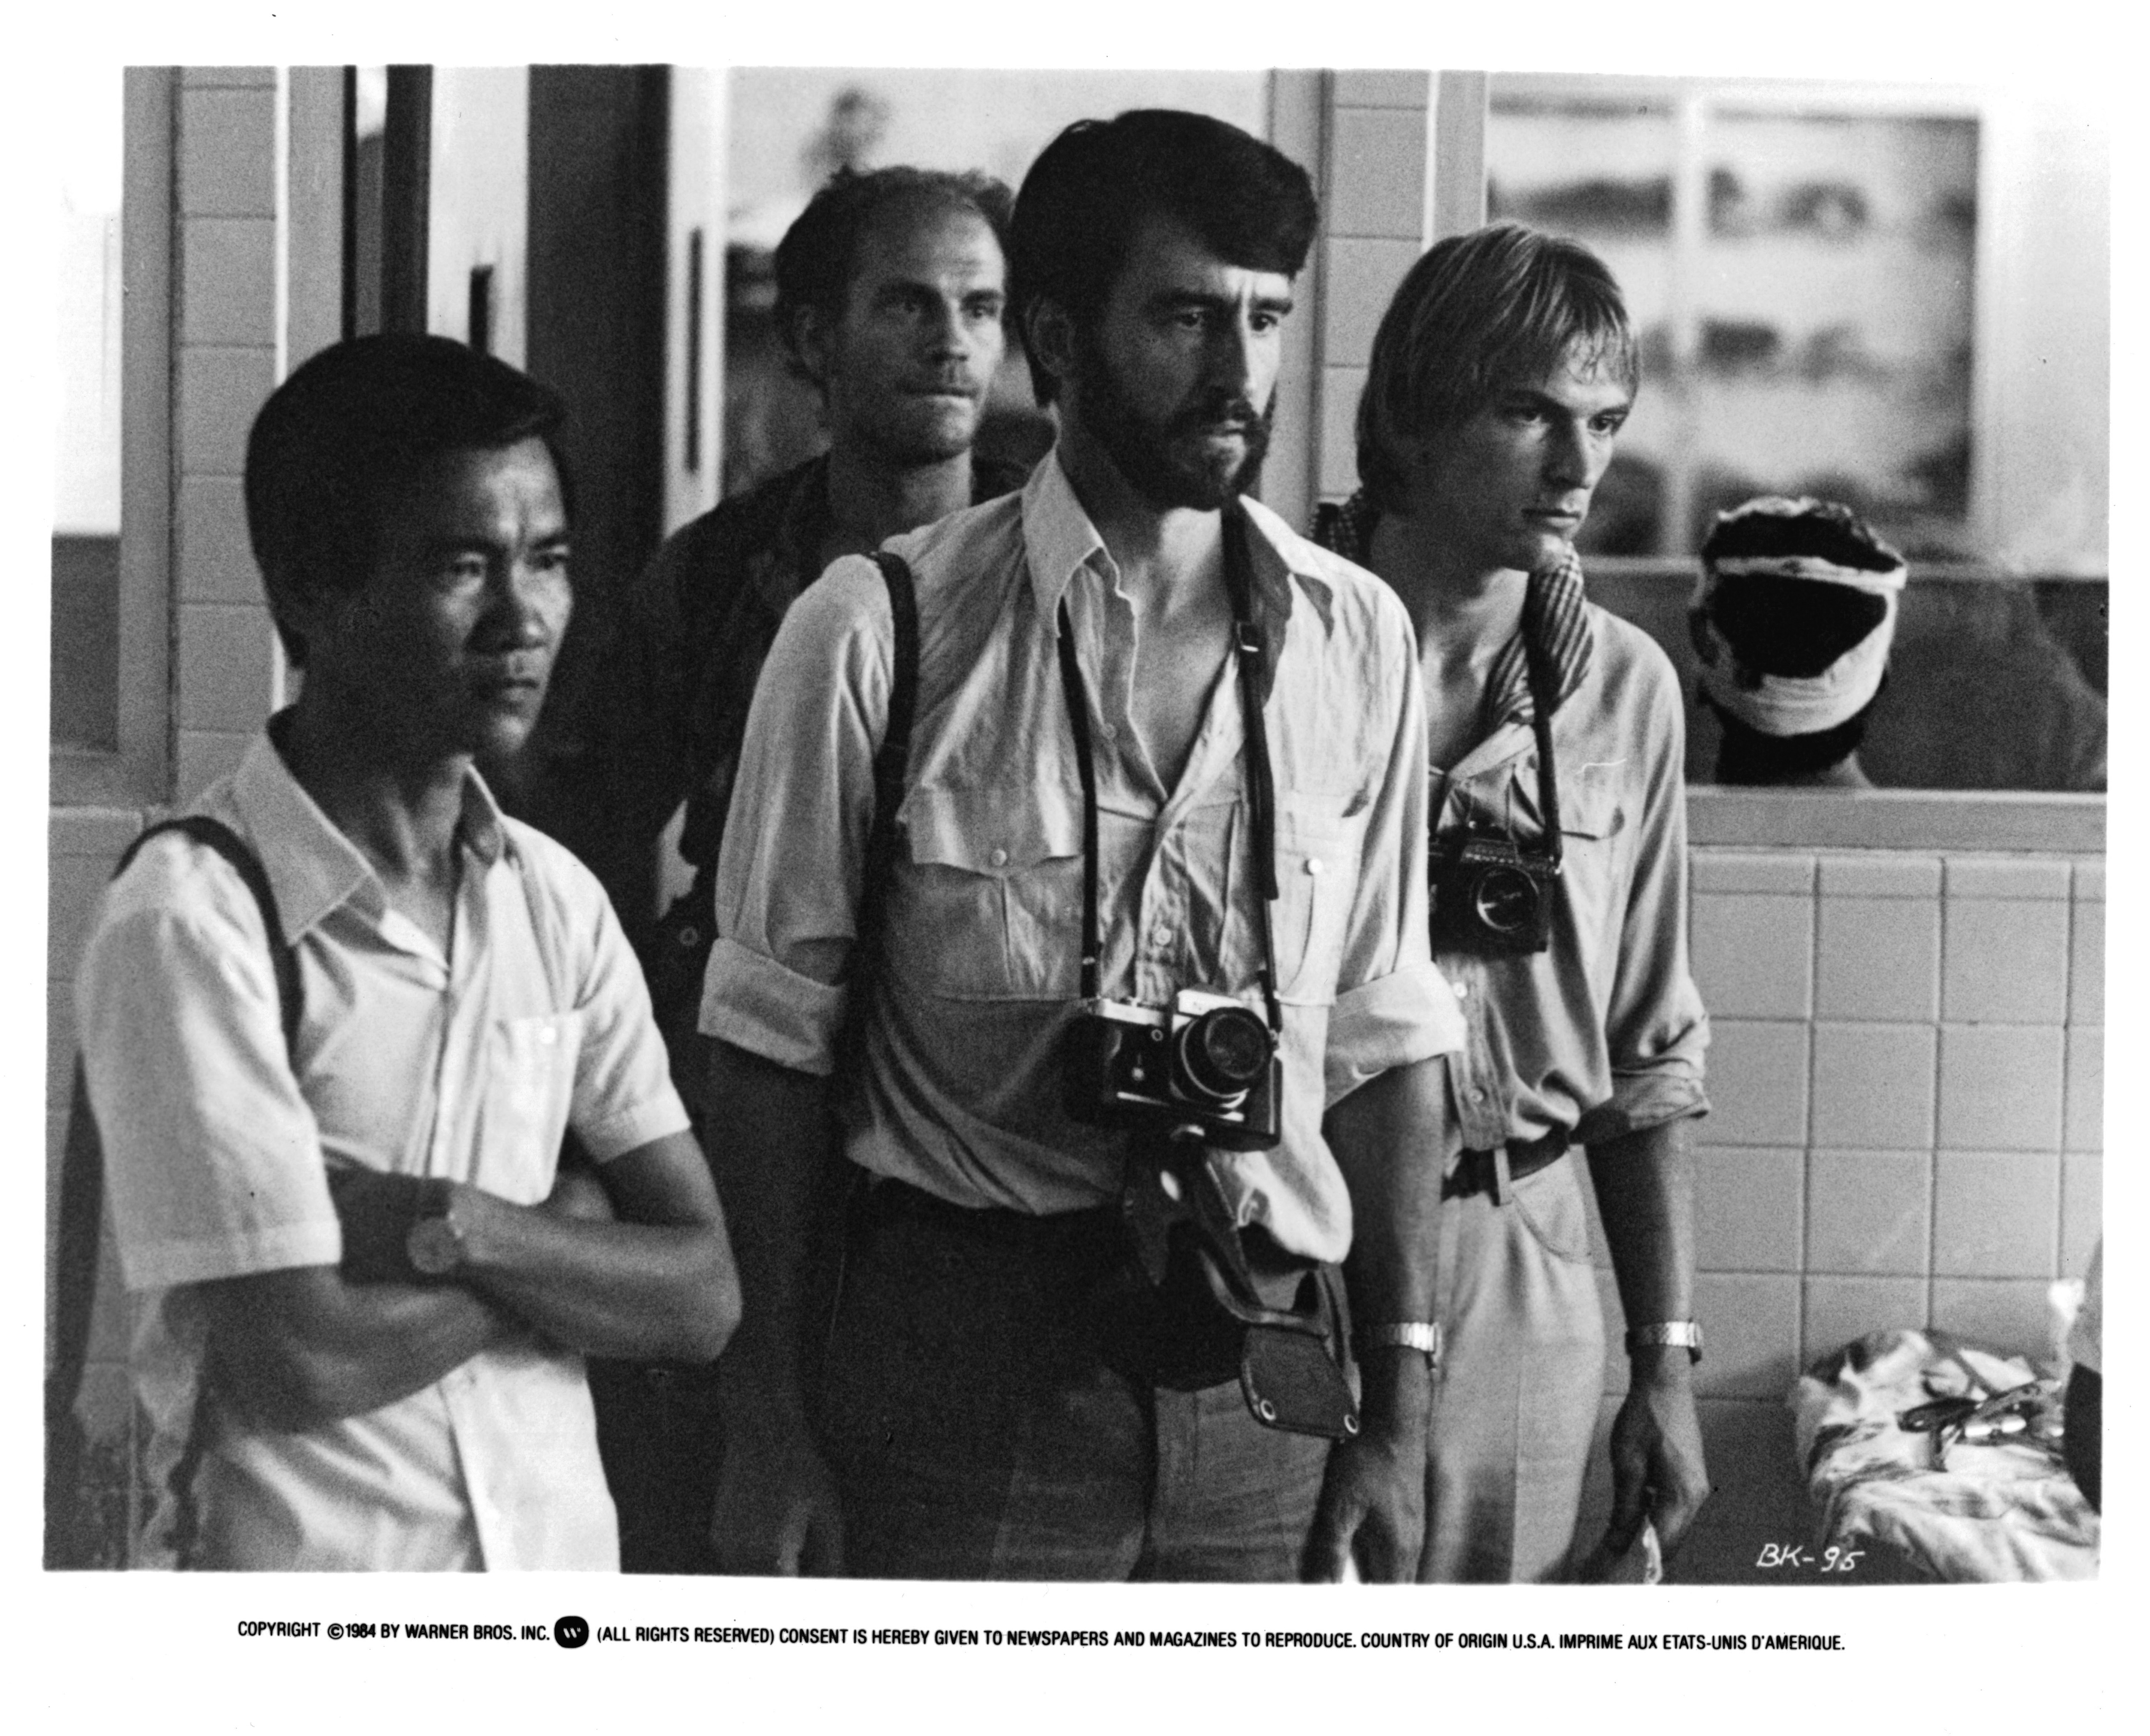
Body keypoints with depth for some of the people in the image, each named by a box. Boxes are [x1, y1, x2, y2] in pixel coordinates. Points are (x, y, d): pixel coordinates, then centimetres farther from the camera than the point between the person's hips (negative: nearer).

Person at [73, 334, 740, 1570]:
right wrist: (570, 1234, -9)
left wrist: (450, 1226, -17)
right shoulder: (192, 921, -16)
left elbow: (703, 1296, -4)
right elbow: (298, 1361, -20)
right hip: (303, 1565, -5)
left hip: (563, 1551, 5)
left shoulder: (556, 901, 0)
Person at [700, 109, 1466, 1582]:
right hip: (959, 1380, -3)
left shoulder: (1358, 642, 4)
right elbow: (773, 1050, -3)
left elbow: (1385, 1044, 8)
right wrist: (768, 1440, -4)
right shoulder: (882, 634, -7)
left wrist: (1399, 1410, 6)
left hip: (1259, 1385, 3)